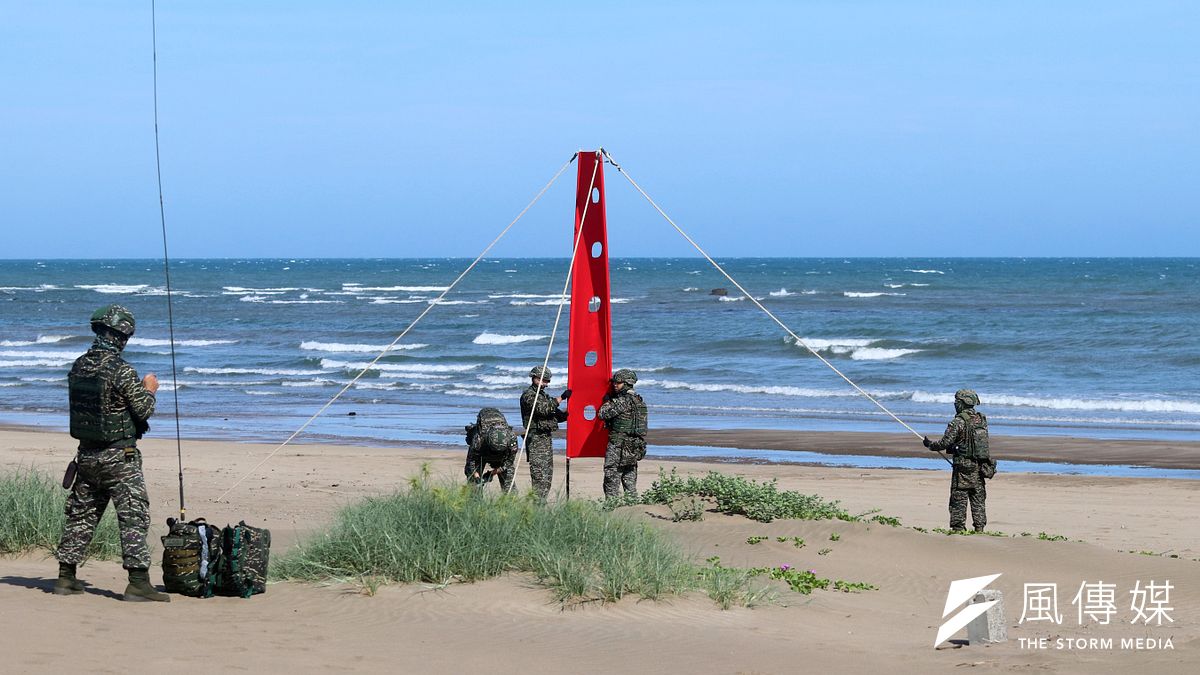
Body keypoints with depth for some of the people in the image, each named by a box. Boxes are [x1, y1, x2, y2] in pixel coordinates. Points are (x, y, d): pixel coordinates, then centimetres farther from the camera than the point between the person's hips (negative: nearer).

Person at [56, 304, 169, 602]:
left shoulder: (78, 367, 3)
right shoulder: (122, 371, -18)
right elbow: (144, 410, -14)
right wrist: (149, 390, 6)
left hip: (87, 454, 7)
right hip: (119, 458, -7)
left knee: (80, 515, 15)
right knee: (134, 516, -4)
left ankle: (66, 578, 20)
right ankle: (138, 583, -9)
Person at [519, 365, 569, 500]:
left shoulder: (545, 396, 21)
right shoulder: (528, 395, -7)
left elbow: (557, 415, 22)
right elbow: (542, 409, -22)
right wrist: (561, 398, -20)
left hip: (547, 438, 9)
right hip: (536, 439, -9)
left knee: (547, 475, 9)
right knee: (539, 475, -13)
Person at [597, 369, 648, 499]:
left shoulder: (623, 401, -16)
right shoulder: (639, 400, 11)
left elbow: (603, 414, -14)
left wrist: (607, 401, 3)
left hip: (618, 445, -9)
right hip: (634, 447, 9)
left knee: (612, 479, -6)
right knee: (630, 480, 13)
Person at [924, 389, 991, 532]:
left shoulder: (958, 422, -13)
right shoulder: (982, 419, 8)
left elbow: (945, 443, -14)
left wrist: (930, 444, 5)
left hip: (963, 466, -6)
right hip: (980, 466, 6)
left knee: (959, 500, -1)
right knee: (978, 499, 10)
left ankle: (958, 528, -1)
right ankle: (979, 528, 9)